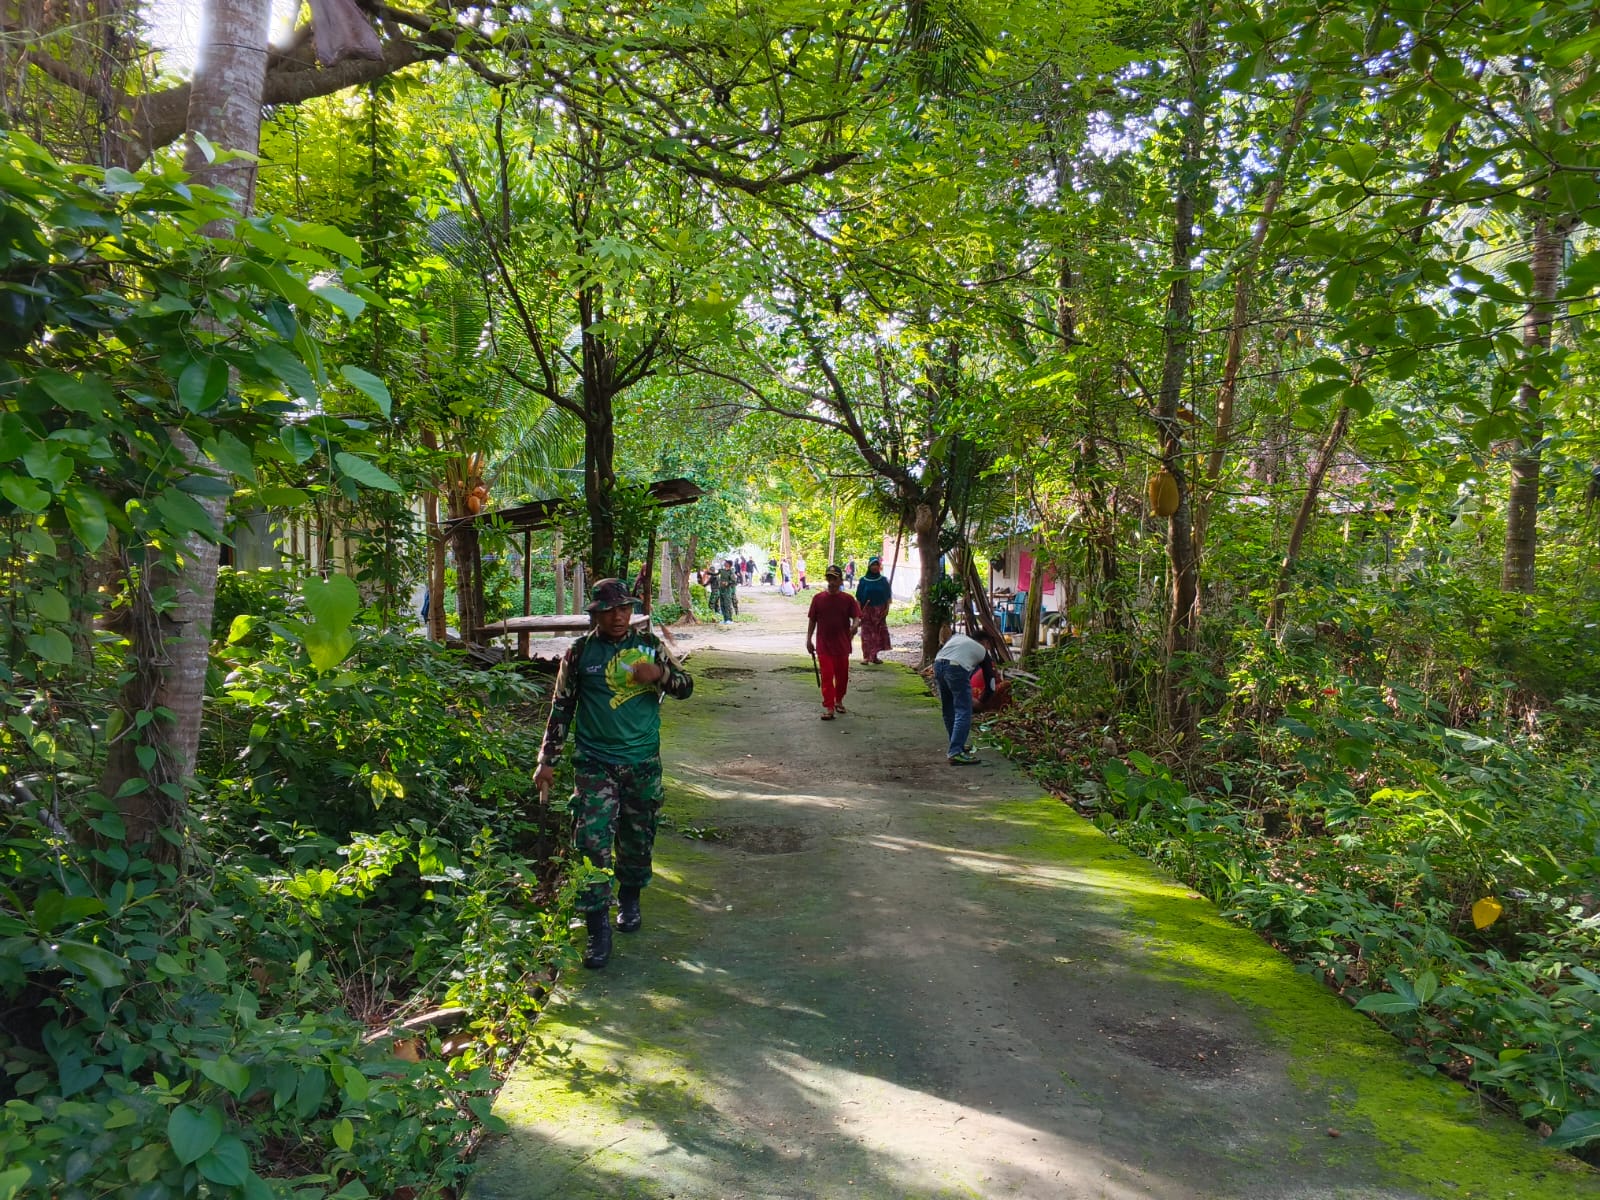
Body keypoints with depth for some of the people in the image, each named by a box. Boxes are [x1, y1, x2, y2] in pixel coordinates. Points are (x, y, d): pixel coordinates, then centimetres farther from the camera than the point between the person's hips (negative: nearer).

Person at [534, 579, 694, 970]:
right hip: (595, 764, -2)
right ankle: (597, 930, -3)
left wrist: (661, 674, -15)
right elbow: (561, 707, 5)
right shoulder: (580, 652, -1)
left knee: (637, 838, 14)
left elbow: (686, 686, 6)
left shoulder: (648, 644, 2)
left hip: (643, 763, 2)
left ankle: (629, 900, 39)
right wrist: (547, 759, 3)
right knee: (592, 843, -11)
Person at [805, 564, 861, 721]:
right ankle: (828, 707, -3)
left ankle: (839, 701, 35)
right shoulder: (818, 598, 0)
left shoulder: (848, 599, -2)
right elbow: (812, 620, 6)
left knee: (842, 675, 13)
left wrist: (855, 626, -30)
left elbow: (856, 617, -7)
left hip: (842, 645, 1)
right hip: (823, 646, -1)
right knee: (827, 676, -5)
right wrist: (809, 640, 5)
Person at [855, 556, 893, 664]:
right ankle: (866, 656, -2)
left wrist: (887, 609, -3)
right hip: (867, 610, -1)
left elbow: (888, 596, 6)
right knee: (866, 632, -4)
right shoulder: (863, 580, 1)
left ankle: (874, 655, 10)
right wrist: (859, 611, -6)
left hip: (879, 611, 1)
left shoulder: (883, 580, 4)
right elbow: (858, 597, 1)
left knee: (878, 632, 1)